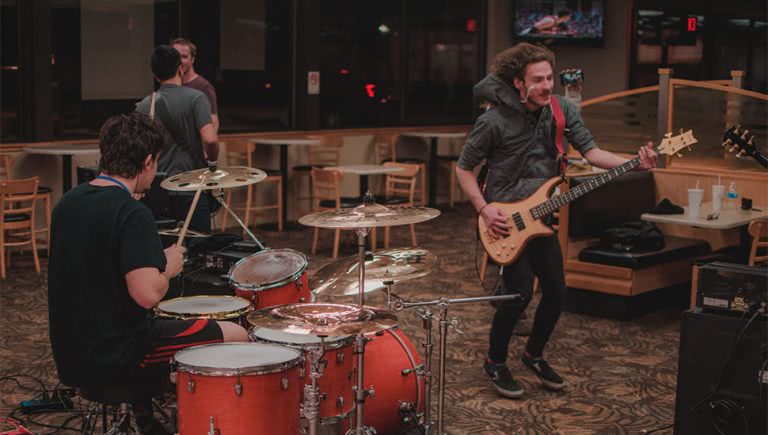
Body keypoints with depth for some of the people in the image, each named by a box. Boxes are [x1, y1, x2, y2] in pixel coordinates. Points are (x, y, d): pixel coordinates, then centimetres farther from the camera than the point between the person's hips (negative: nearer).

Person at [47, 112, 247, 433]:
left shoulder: (68, 203, 5)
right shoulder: (131, 213, -20)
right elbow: (147, 294, -29)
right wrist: (167, 267, -8)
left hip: (70, 357, 8)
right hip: (112, 360, -8)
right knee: (235, 337, 4)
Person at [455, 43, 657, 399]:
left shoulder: (561, 110, -3)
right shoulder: (494, 121, -17)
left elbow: (589, 150, -7)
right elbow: (464, 167, -7)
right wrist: (484, 210, -17)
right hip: (505, 220, -5)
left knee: (556, 292, 6)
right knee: (520, 293, -11)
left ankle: (534, 355, 30)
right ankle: (495, 363, 12)